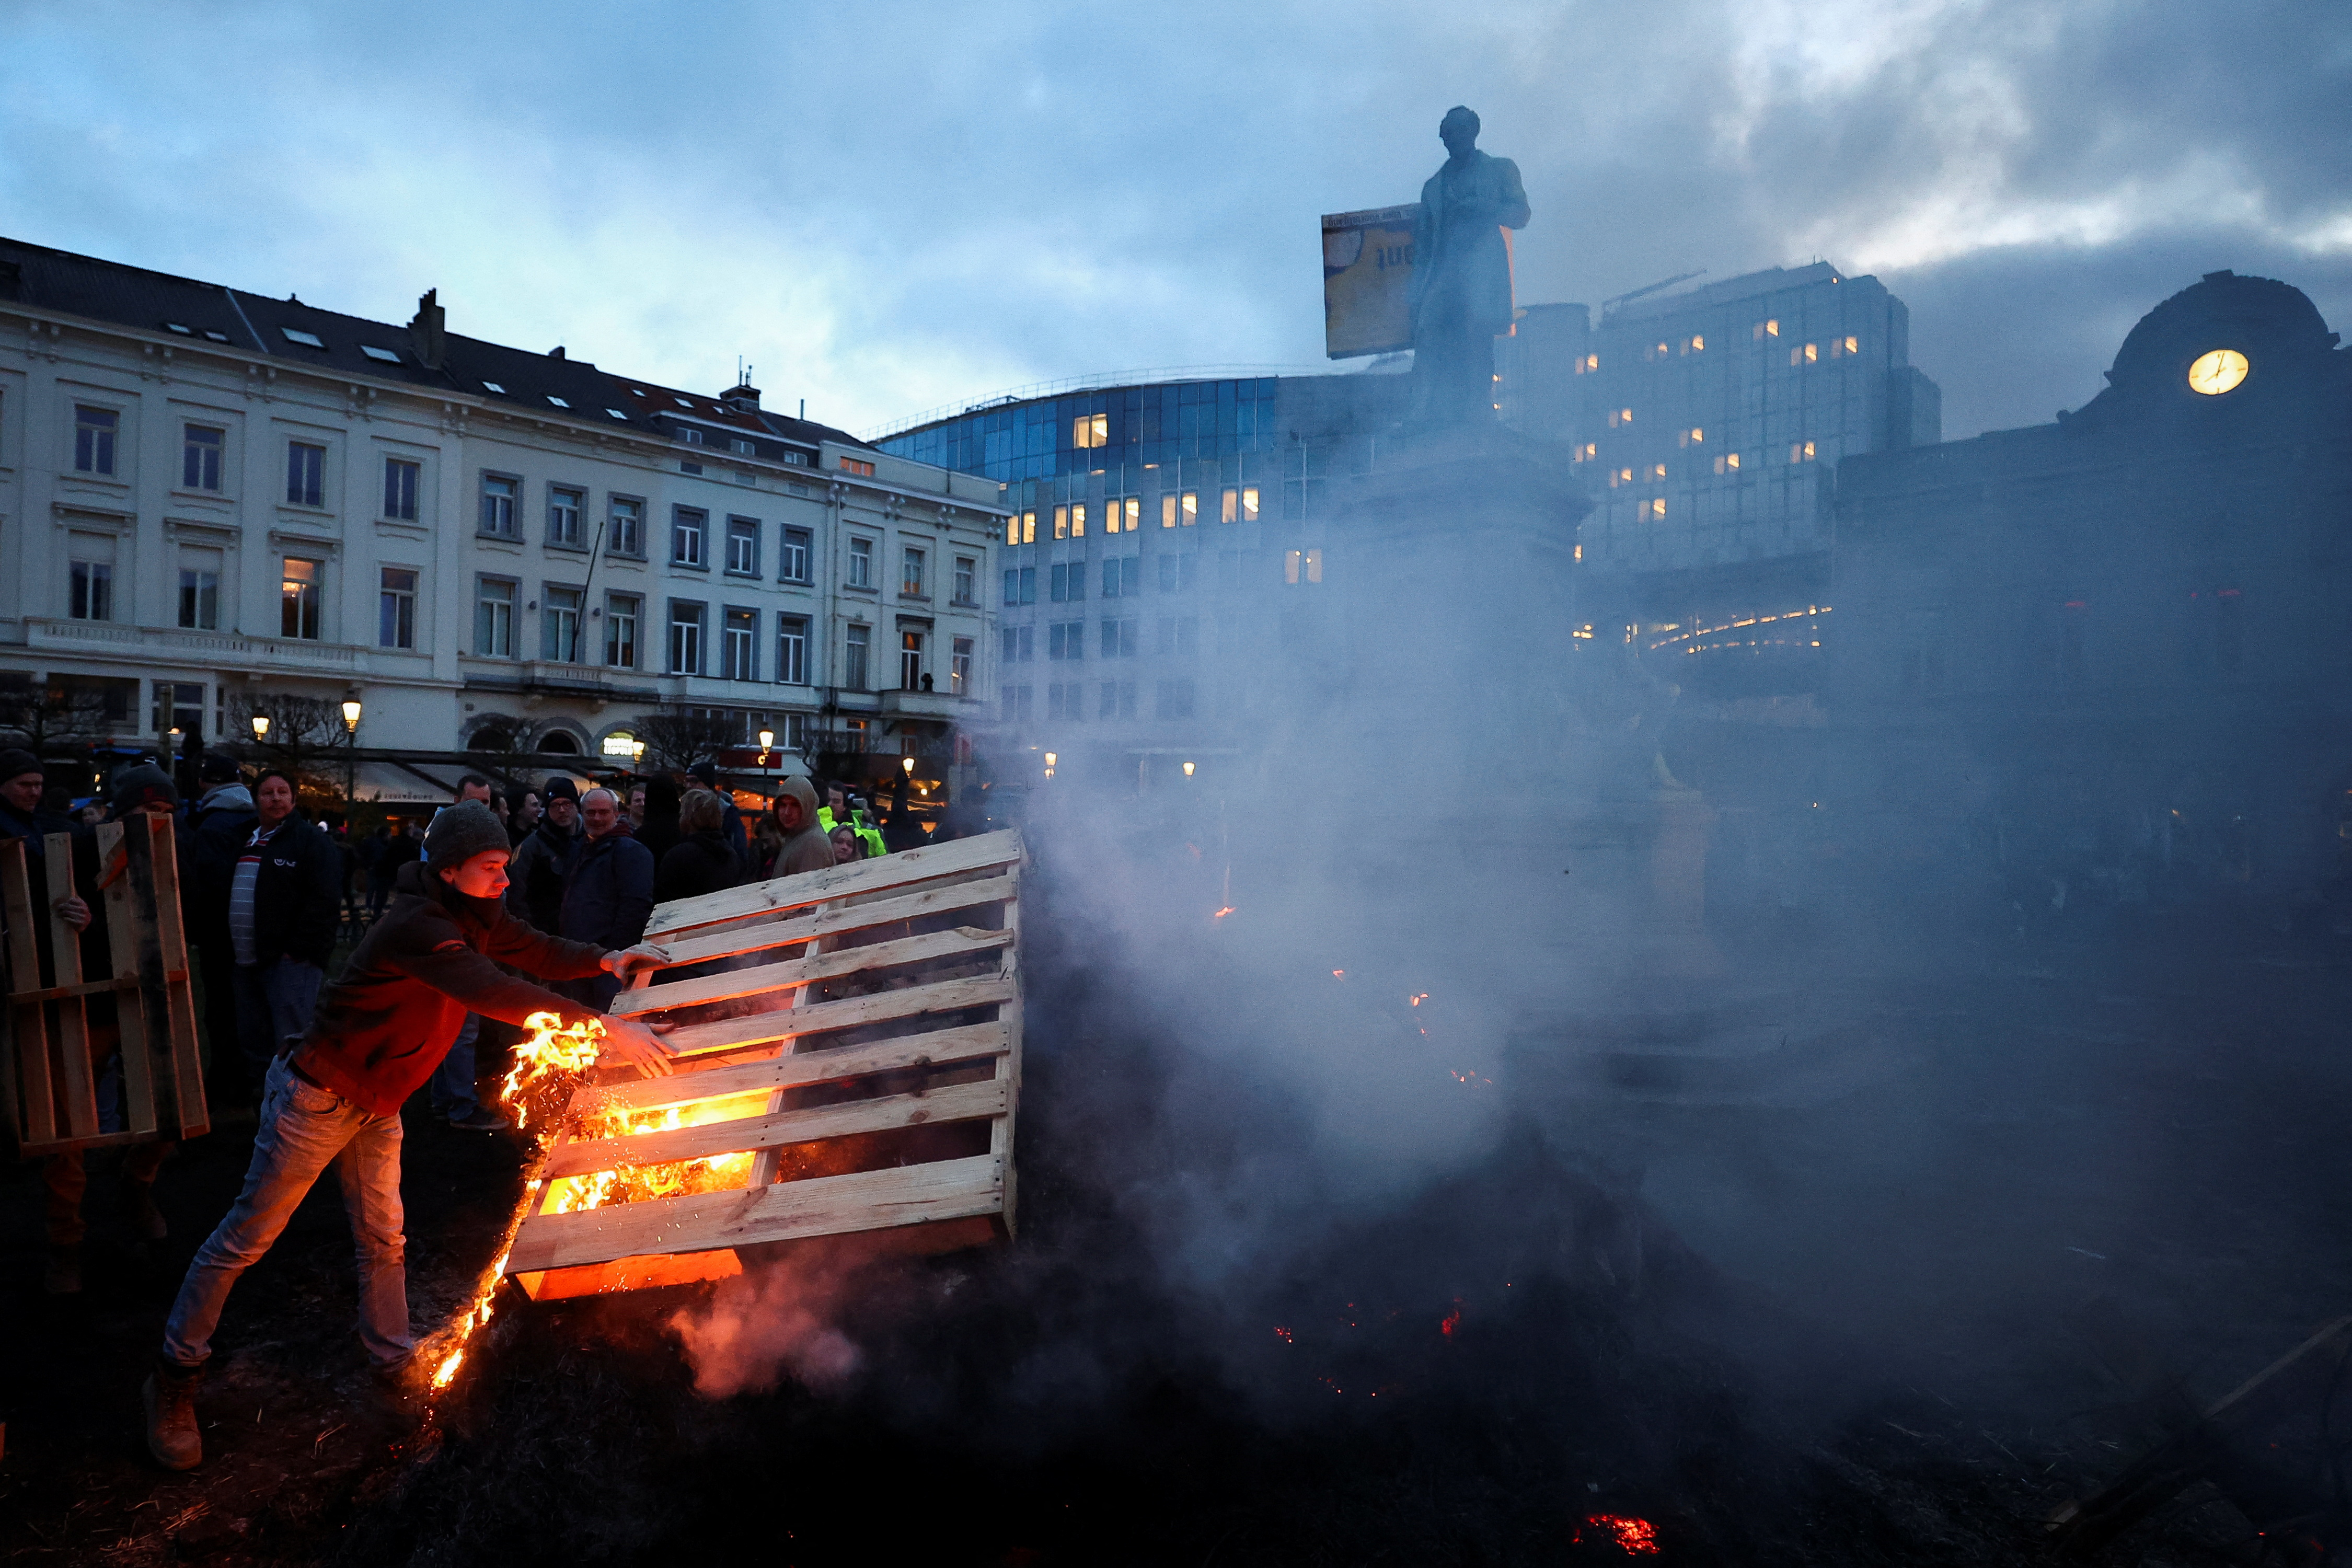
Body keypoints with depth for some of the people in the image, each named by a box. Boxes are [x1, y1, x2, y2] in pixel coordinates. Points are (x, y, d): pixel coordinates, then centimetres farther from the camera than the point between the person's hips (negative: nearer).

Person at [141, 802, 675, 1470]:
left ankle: (393, 1362, 29)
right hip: (317, 1099, -8)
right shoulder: (416, 927, -34)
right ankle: (174, 1379, 25)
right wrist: (606, 1028, -47)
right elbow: (493, 993, -44)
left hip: (377, 1104, 8)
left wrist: (603, 960, -17)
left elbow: (538, 950, 4)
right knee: (246, 1239, 7)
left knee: (383, 1239, 16)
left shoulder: (476, 916, -6)